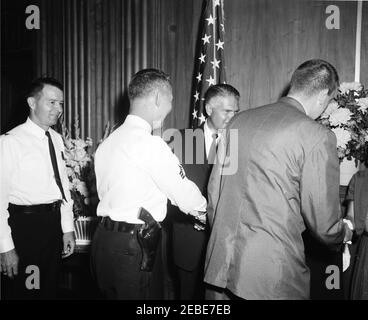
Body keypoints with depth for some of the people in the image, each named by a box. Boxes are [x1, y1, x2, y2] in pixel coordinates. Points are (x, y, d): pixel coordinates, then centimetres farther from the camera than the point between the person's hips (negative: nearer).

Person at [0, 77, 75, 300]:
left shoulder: (57, 139, 7)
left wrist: (68, 228, 11)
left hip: (54, 222, 6)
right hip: (26, 225, -6)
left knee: (50, 289, 19)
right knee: (24, 290, 9)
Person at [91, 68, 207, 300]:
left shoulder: (107, 143, 9)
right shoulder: (150, 144, -17)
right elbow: (185, 195, -12)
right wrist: (202, 209, 10)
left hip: (105, 239, 9)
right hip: (135, 248, -8)